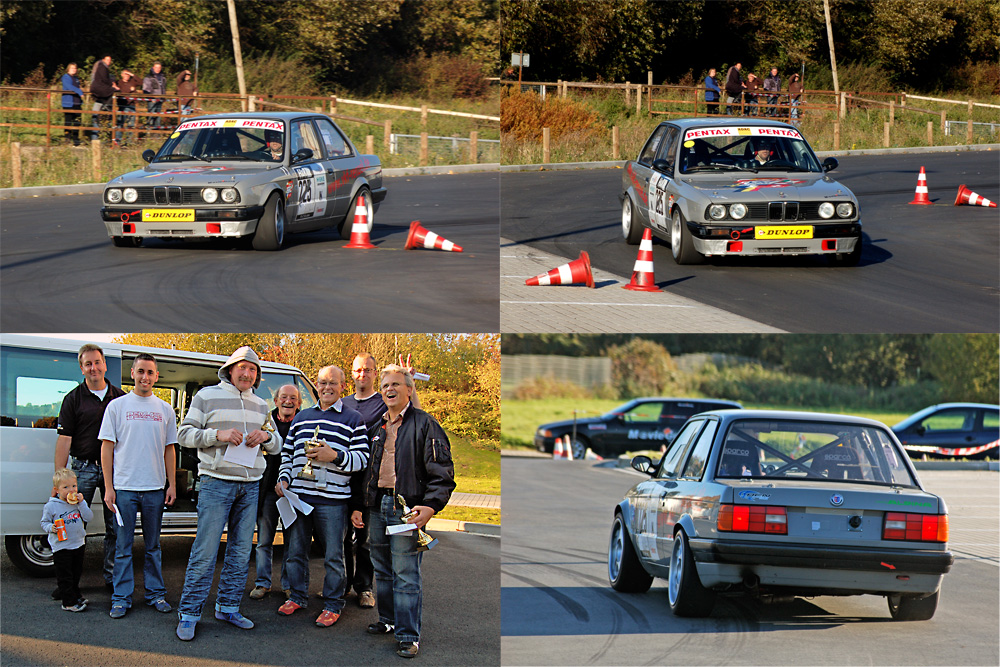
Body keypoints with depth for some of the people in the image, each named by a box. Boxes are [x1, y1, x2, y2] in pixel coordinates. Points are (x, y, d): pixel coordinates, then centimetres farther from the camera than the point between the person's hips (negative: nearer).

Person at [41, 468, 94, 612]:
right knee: (64, 576, -2)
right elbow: (44, 522, -2)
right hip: (61, 546, -5)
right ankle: (69, 603, 3)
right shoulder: (51, 506, -9)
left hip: (78, 544, 5)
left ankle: (76, 596, 37)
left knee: (76, 573, 20)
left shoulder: (78, 502, 2)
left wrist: (81, 503, -17)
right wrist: (51, 528, -22)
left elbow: (89, 517, -6)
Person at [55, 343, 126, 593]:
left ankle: (112, 577, 14)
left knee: (115, 528, 5)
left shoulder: (119, 398, 10)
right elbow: (64, 439, -1)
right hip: (83, 467, -2)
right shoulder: (73, 399, 2)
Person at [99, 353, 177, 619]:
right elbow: (107, 447, 0)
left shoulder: (164, 409, 10)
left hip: (155, 488, 2)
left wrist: (171, 484, 7)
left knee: (153, 545, 9)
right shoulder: (117, 406, 2)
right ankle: (121, 598, 4)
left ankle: (155, 593, 16)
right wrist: (108, 487, -5)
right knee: (124, 545, 0)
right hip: (124, 487, -2)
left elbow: (169, 449, 14)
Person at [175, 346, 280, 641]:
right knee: (205, 551, -9)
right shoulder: (207, 396, 0)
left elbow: (277, 445, 19)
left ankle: (228, 607, 17)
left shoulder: (260, 405, 16)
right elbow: (185, 434, -3)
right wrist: (218, 434, -19)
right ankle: (188, 614, -5)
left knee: (241, 551, 7)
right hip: (216, 483, -6)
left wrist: (265, 437, -5)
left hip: (249, 486, 6)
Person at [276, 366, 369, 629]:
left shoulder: (353, 419, 2)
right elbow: (287, 452, 21)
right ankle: (298, 596, 26)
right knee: (296, 550, 11)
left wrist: (335, 456, -17)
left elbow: (363, 458, -4)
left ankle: (333, 605, 10)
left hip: (332, 500, -4)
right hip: (299, 495, 4)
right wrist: (284, 479, 7)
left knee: (333, 555, 0)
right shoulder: (302, 417, 16)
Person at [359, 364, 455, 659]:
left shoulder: (424, 424, -3)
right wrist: (357, 506, 17)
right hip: (377, 507, 7)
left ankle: (408, 635, -4)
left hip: (407, 508, -6)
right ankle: (388, 621, 28)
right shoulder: (376, 427, 17)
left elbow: (442, 472, -7)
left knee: (405, 575, -7)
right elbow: (363, 469, 25)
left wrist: (431, 506, -19)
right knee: (382, 570, 14)